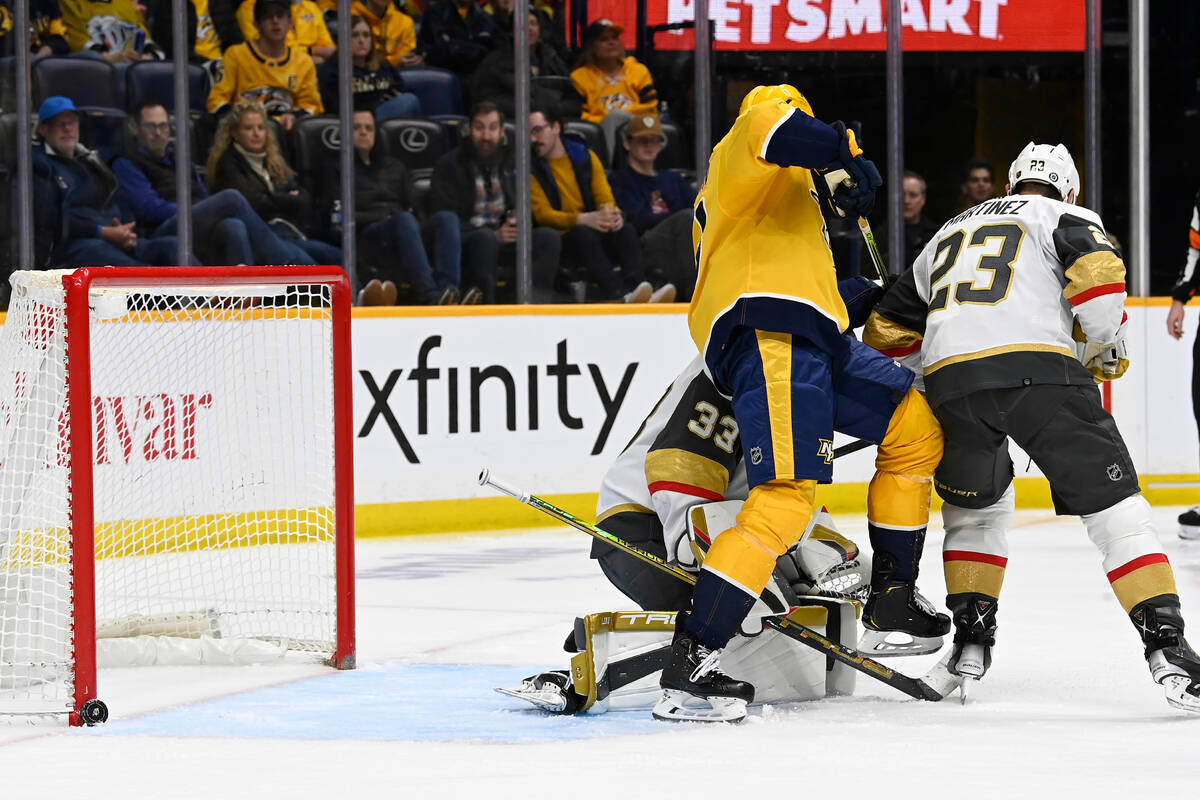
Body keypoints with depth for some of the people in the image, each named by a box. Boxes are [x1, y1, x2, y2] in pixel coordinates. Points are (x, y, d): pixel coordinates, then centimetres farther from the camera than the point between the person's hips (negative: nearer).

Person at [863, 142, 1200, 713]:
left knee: (975, 508, 30)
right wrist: (1106, 346, 10)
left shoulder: (949, 233, 33)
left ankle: (971, 638, 23)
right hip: (1040, 369, -4)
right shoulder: (1066, 217, 19)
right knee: (1116, 511, 0)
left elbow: (885, 332, 33)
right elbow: (1096, 271, -4)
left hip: (949, 382, 4)